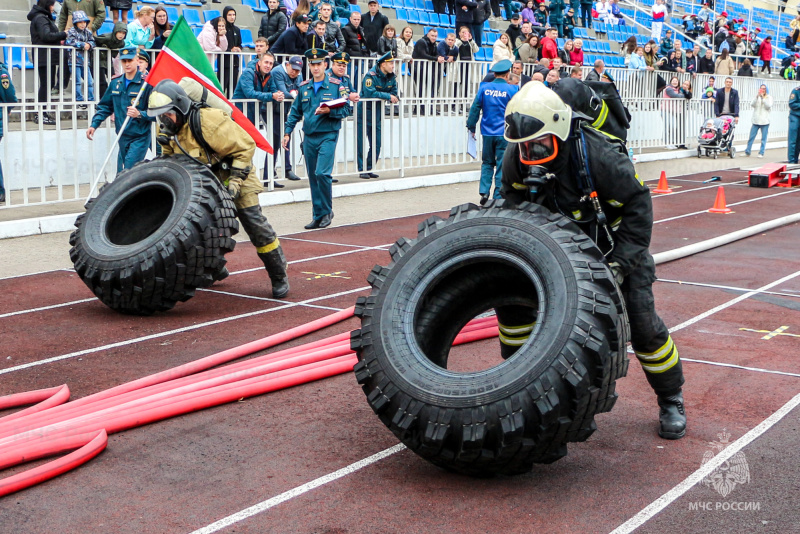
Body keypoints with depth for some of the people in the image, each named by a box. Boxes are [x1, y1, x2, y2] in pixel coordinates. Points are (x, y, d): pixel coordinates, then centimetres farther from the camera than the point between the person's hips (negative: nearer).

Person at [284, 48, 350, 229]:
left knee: (322, 173, -17)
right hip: (309, 137, 5)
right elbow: (295, 112, 16)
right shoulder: (304, 87, 11)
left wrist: (329, 111, -18)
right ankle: (318, 216, 15)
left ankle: (327, 211, 1)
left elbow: (346, 109, -3)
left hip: (328, 136, -5)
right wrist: (287, 132, 9)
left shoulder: (336, 85, -1)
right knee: (313, 177, 6)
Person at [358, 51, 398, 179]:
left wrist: (394, 97, -14)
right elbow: (369, 93, -30)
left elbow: (394, 92, 11)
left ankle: (369, 169, 17)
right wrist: (388, 96, -25)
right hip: (364, 113, -7)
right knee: (361, 143, -3)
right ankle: (361, 170, 4)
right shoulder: (371, 75, -19)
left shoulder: (391, 77, 5)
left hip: (377, 114, 7)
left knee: (376, 144, 7)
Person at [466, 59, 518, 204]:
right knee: (502, 165, 4)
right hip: (504, 134, -2)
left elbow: (475, 108, 2)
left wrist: (471, 127, 11)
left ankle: (484, 191, 3)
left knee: (487, 163, 16)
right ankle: (498, 196, 4)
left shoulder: (484, 88, 0)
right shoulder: (512, 89, -6)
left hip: (488, 133, 3)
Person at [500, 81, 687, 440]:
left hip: (612, 241, -4)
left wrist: (619, 265, -27)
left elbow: (637, 205, -24)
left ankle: (671, 400, 14)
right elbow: (514, 205, 0)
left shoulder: (598, 154, -32)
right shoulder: (516, 158, -17)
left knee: (641, 322, -10)